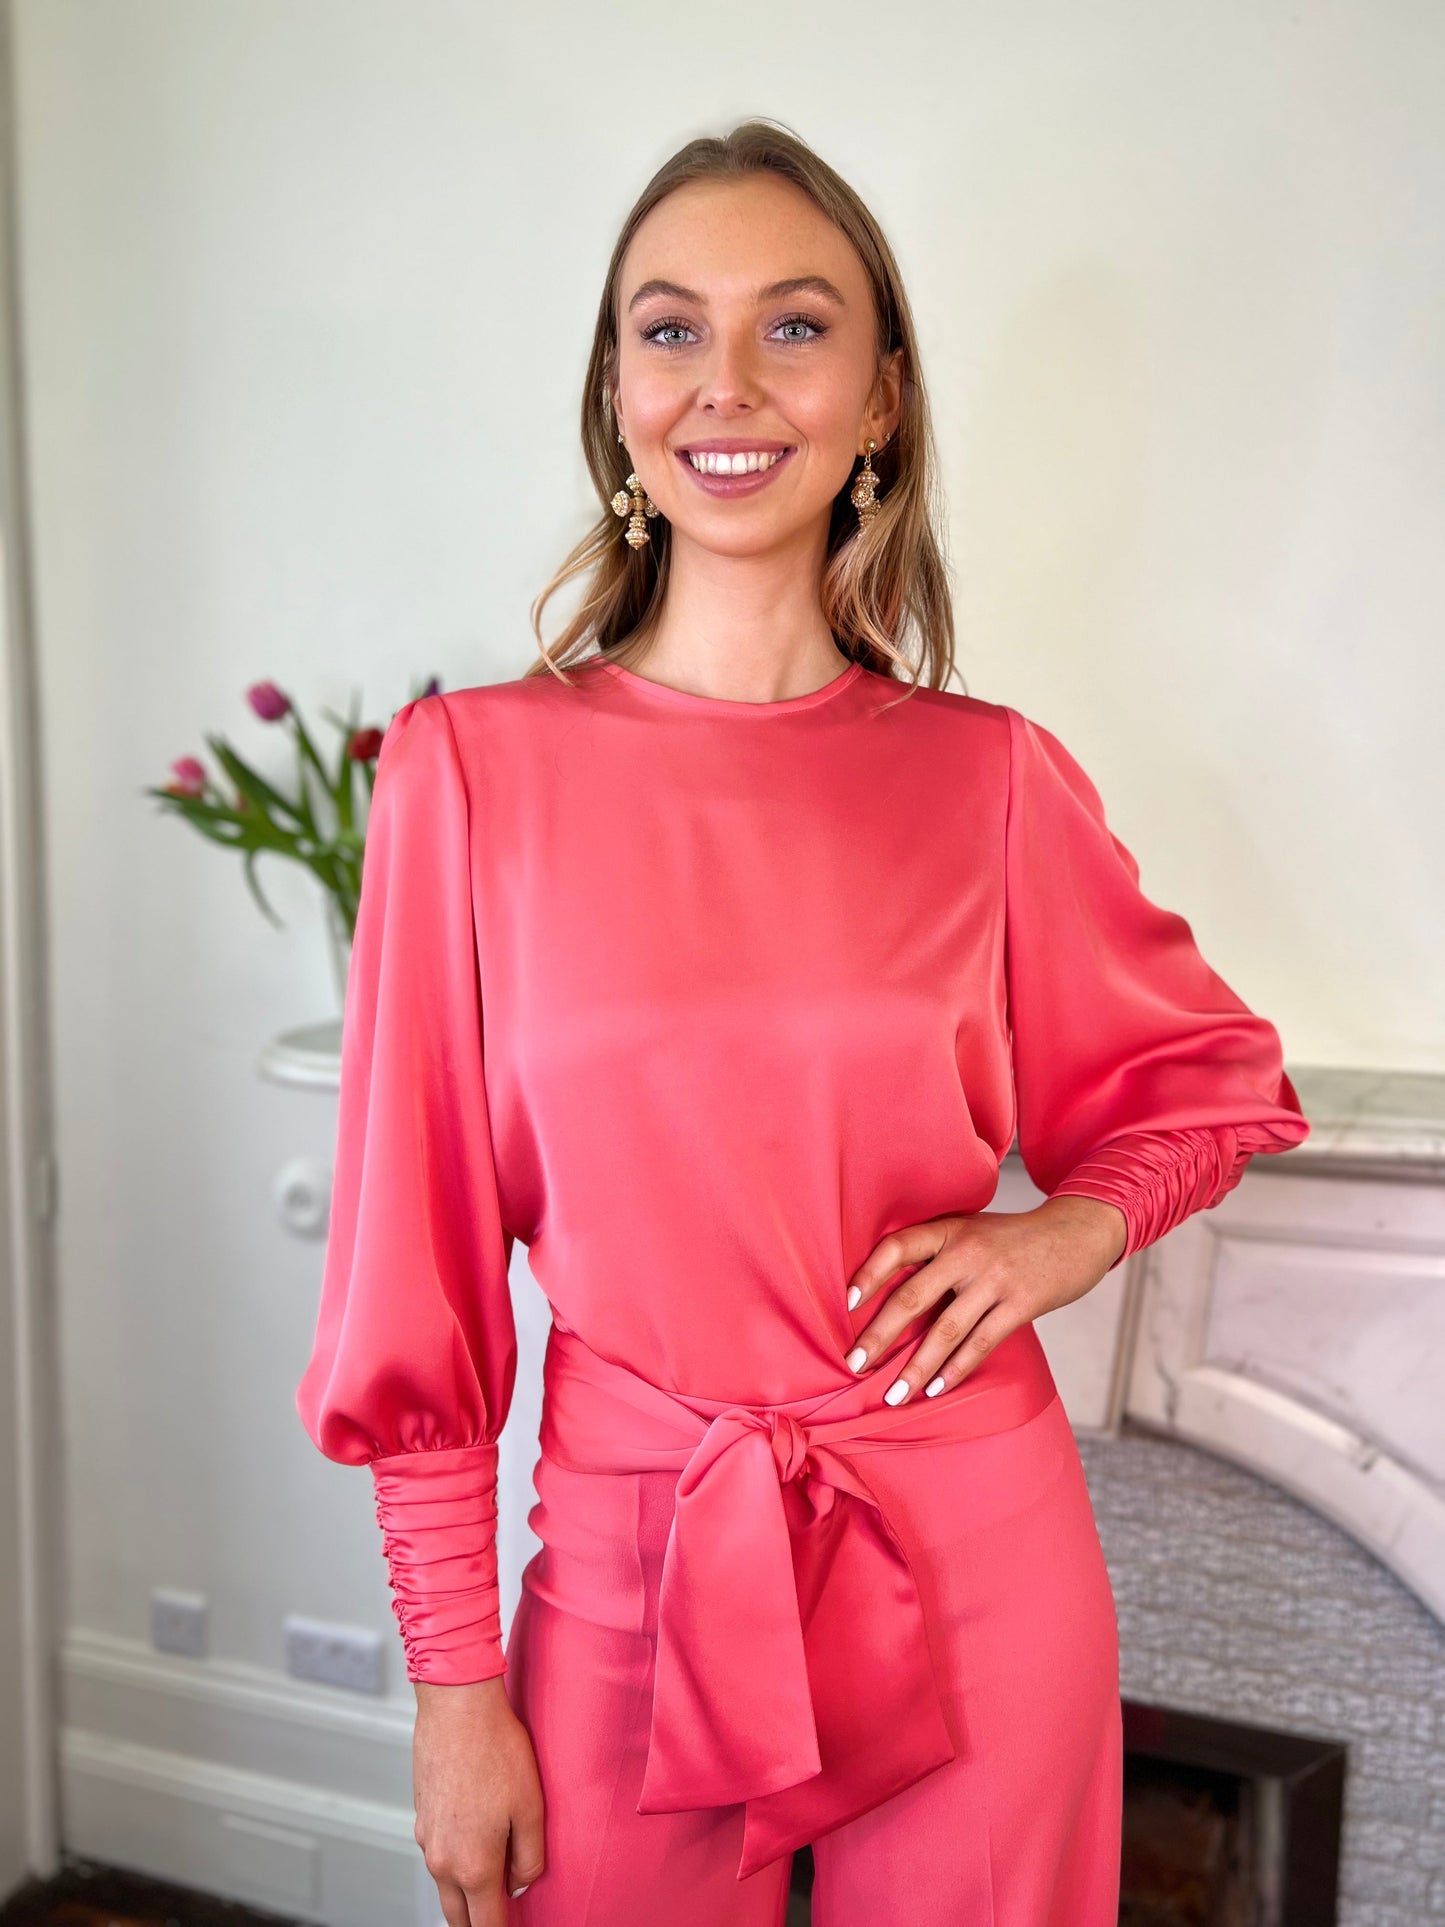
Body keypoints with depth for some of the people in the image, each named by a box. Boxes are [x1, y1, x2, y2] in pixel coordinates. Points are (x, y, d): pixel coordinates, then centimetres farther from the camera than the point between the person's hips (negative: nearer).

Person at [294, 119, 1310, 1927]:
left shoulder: (987, 777, -3)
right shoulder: (473, 766, -7)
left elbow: (1216, 1079, 13)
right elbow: (422, 1257, -4)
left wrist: (1069, 1229, -7)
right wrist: (454, 1678, -3)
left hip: (967, 1566, 1)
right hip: (629, 1569, 0)